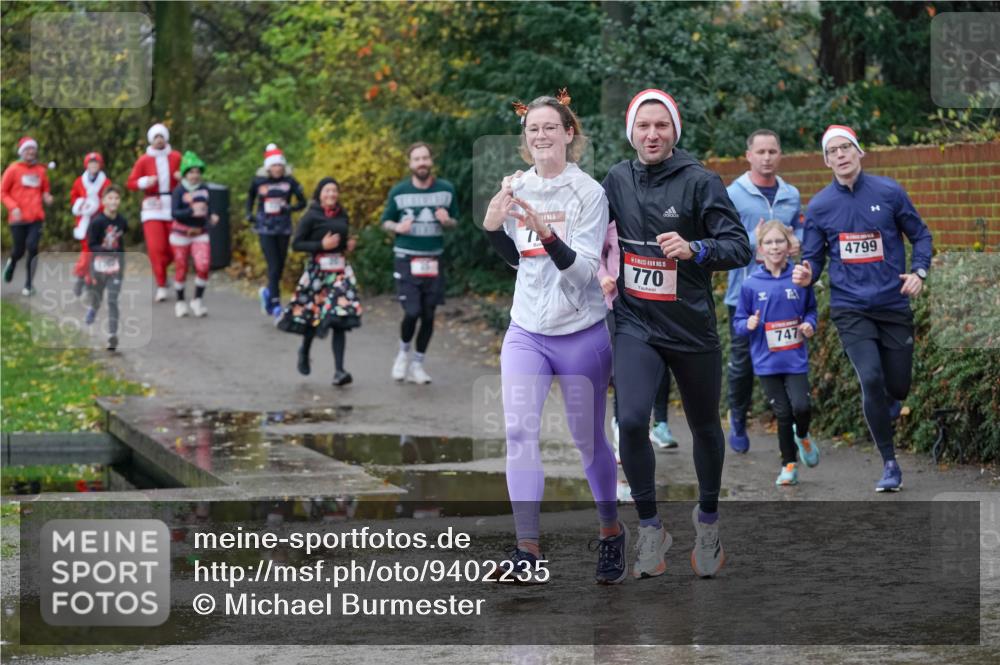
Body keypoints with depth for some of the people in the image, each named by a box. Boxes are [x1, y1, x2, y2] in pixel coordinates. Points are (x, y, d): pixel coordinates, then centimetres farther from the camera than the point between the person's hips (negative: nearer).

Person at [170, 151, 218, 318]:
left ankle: (198, 300, 1)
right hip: (181, 234, -3)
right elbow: (174, 213, -21)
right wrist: (192, 211, -34)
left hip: (200, 234, 3)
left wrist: (212, 217, -8)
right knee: (181, 270, 7)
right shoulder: (179, 191, -10)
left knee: (203, 266, -14)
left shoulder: (204, 189, 2)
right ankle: (180, 302, 25)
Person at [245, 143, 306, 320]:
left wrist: (289, 208, -18)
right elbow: (250, 197, 18)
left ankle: (268, 292, 39)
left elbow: (302, 202, 1)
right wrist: (249, 214, 5)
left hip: (283, 228, 2)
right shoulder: (258, 181, -2)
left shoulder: (289, 181, -3)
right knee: (274, 267, -11)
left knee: (280, 267, 10)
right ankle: (276, 307, -10)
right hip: (265, 229, -2)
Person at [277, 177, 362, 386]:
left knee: (340, 319, -8)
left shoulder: (342, 216, 10)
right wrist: (321, 245, -18)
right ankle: (304, 352, 39)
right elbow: (296, 244, -8)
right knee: (313, 316, 7)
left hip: (341, 271, 4)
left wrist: (349, 245, 5)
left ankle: (339, 371, -12)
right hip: (317, 270, -4)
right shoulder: (311, 217, -6)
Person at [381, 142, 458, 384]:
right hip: (406, 258, -2)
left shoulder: (446, 190, 1)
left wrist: (447, 221, -11)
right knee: (412, 312, -12)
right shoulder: (399, 191, -3)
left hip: (434, 259, 2)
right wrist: (398, 227, -16)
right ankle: (403, 352, 16)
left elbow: (455, 221, 12)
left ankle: (417, 364, 20)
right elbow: (386, 222, 7)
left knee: (429, 315, 4)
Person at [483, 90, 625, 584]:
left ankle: (612, 531, 29)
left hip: (581, 334, -4)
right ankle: (527, 548, -12)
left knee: (588, 440, 7)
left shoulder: (589, 193, -11)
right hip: (526, 331, 4)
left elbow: (584, 270, -17)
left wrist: (547, 234, -32)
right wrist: (493, 226, -4)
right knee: (519, 430, -12)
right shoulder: (517, 187, 3)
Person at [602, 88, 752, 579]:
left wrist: (695, 249, -32)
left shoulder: (700, 182, -11)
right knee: (631, 420, -18)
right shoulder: (618, 179, 1)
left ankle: (708, 518, 39)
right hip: (636, 323, 2)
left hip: (692, 326, -1)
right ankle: (650, 529, -2)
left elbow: (740, 247, -16)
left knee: (704, 427, 15)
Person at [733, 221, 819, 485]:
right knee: (783, 414, 3)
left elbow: (811, 309, 14)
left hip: (796, 359, 0)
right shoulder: (750, 285, -3)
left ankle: (802, 436, 21)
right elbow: (738, 322, 4)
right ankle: (789, 465, 19)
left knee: (801, 407, -15)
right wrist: (748, 325, -17)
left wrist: (809, 324, -6)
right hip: (767, 362, 0)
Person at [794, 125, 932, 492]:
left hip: (894, 305, 1)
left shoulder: (889, 192, -1)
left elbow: (920, 235, 9)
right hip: (850, 308, -1)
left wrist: (918, 271, -7)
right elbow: (813, 258, 7)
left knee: (898, 387, 3)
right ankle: (890, 464, -5)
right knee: (871, 379, -18)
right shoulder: (819, 206, 1)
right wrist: (807, 274, -15)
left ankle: (880, 414, 42)